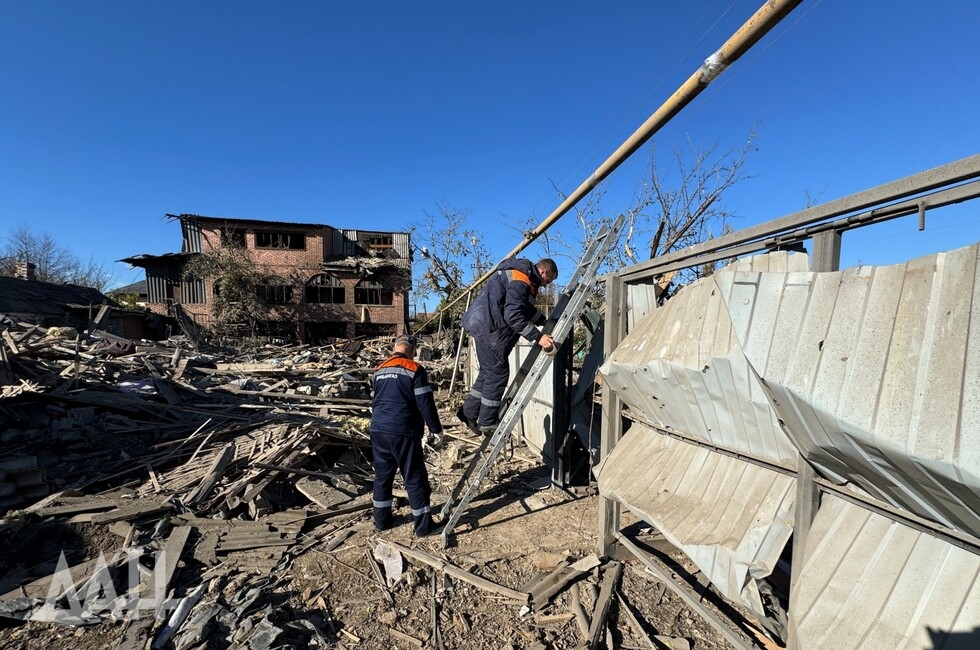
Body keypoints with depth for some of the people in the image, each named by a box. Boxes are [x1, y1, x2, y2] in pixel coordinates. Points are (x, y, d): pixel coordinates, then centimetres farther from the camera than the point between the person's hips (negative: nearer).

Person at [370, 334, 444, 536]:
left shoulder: (379, 371, 13)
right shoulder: (414, 369, -7)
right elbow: (425, 404, -11)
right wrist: (436, 429, -1)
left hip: (378, 431, 6)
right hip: (403, 432, -6)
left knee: (382, 476, 19)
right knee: (415, 479, 4)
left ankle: (382, 520, 30)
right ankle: (423, 526, 13)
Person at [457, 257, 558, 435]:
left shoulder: (523, 275, 17)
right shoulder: (520, 281, -18)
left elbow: (527, 308, 27)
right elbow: (513, 316, -27)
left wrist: (547, 323, 22)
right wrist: (538, 337, -26)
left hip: (485, 325, 11)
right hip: (489, 327, -11)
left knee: (489, 372, 16)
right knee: (498, 373, -2)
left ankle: (468, 412, 25)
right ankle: (487, 423, 9)